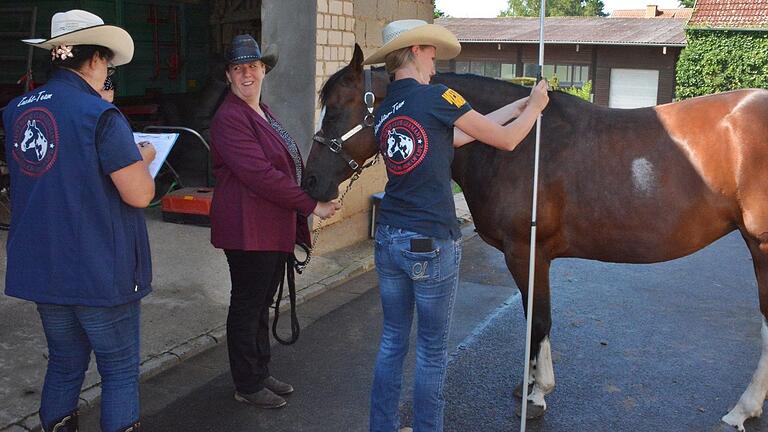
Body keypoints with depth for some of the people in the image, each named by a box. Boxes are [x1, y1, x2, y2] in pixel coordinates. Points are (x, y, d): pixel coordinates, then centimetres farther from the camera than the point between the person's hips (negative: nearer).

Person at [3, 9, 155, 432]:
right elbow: (139, 195, -18)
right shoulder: (100, 115, -16)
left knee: (64, 364, 20)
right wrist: (141, 160, 2)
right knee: (119, 370, 8)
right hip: (99, 271, -6)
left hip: (41, 268, 7)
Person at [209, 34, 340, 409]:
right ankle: (247, 386, 18)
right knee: (246, 307, 4)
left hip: (275, 229, 10)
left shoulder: (263, 112, 15)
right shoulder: (230, 118, -17)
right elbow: (260, 175, -25)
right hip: (248, 230, -9)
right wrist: (311, 205, -21)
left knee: (261, 304, 19)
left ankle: (261, 374, 32)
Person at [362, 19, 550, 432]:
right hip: (432, 246, -7)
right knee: (432, 351, 10)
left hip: (389, 239, 7)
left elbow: (456, 136, 14)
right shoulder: (437, 96, -12)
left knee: (392, 342, 18)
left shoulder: (383, 111, 9)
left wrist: (517, 104, 22)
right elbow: (507, 140, -3)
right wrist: (534, 106, 17)